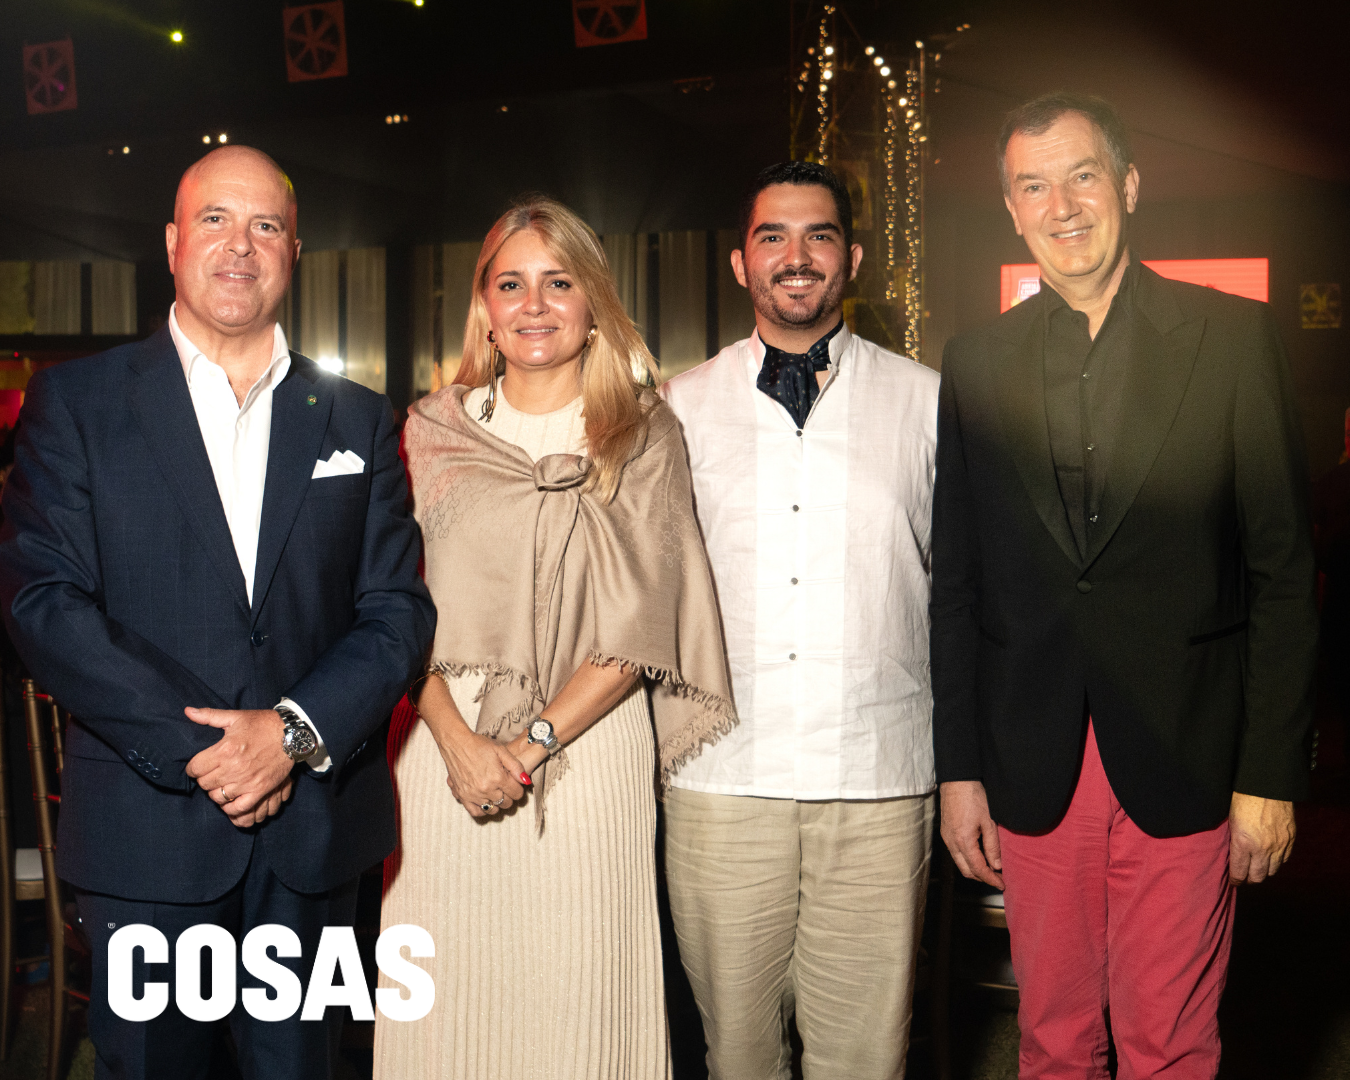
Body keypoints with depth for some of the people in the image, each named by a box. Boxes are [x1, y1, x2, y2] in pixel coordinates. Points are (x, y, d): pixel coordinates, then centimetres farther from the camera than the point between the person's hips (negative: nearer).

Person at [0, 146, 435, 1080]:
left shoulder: (359, 421, 7)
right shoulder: (76, 401, 2)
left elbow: (399, 611, 2)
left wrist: (296, 733, -14)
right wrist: (195, 749, -14)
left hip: (316, 823, 2)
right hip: (147, 828, -1)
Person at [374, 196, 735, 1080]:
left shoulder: (645, 435, 4)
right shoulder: (434, 430, 9)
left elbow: (641, 619, -3)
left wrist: (535, 739, -12)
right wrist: (458, 740, -10)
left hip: (589, 750, -1)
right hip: (447, 747, 2)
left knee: (577, 998, 3)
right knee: (448, 993, 6)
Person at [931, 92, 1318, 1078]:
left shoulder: (1233, 338, -1)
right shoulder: (975, 364, 5)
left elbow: (1284, 569, -2)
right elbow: (955, 582, 6)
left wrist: (1271, 774, -6)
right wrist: (958, 767, 3)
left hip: (1183, 765, -2)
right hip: (1031, 769, 2)